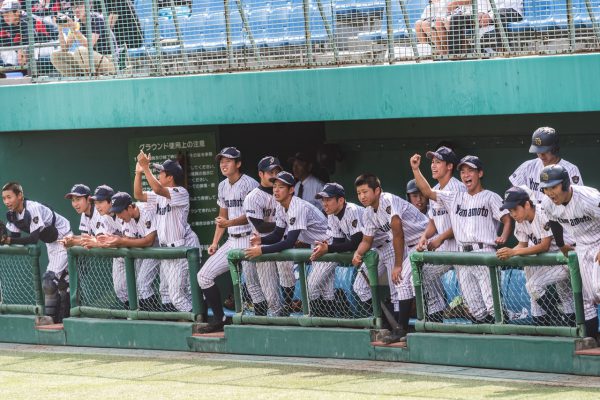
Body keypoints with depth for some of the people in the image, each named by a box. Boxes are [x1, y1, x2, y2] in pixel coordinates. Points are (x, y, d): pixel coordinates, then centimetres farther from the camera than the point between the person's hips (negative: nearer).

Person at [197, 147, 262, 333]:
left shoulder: (249, 184, -10)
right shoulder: (222, 186, 15)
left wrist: (230, 223, -29)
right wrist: (215, 242, 15)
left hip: (249, 240, -8)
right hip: (231, 241, 8)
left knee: (253, 285, -8)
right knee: (204, 276, 4)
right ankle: (219, 319, 9)